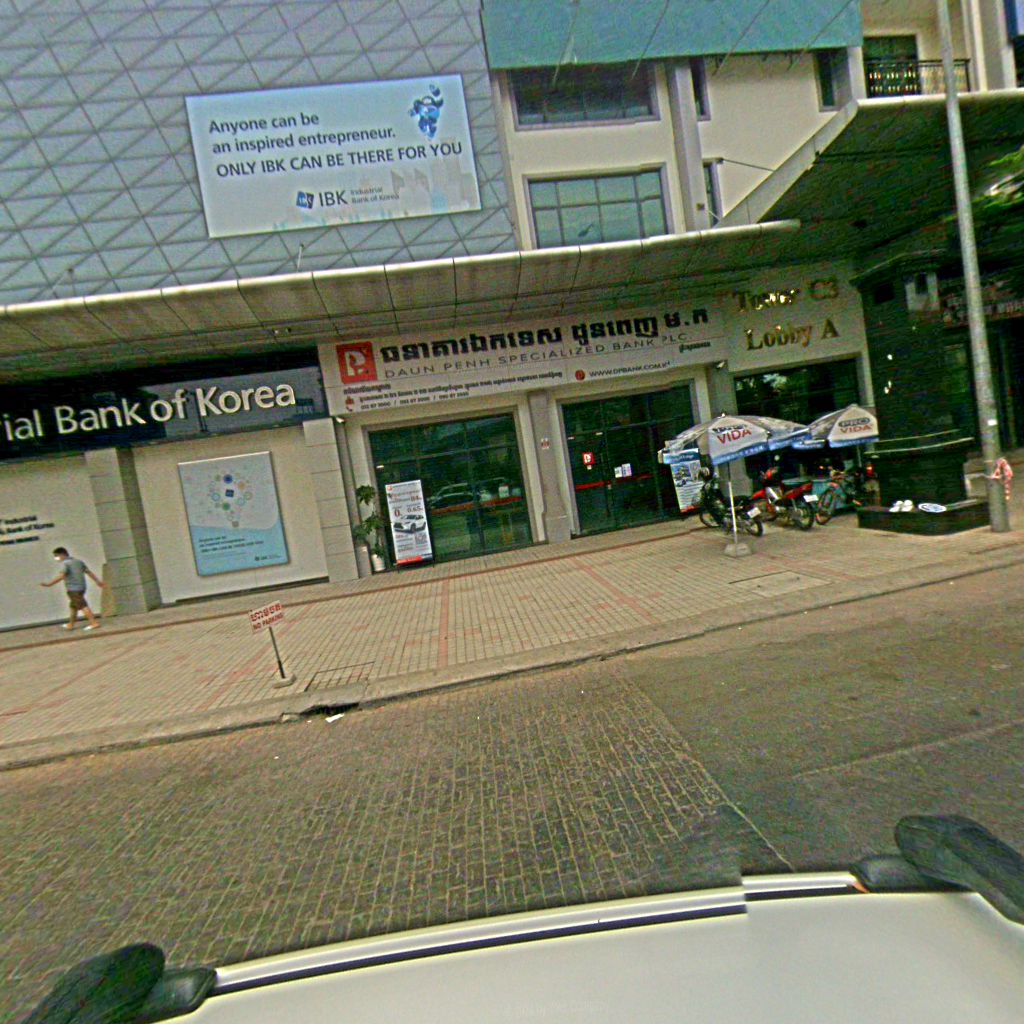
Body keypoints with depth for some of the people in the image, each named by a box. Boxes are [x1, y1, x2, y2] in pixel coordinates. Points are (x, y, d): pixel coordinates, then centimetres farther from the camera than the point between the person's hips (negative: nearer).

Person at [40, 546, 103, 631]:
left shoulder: (65, 563, -8)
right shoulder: (78, 561, 14)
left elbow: (61, 576, -22)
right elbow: (89, 572, 15)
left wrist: (49, 584, -24)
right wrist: (98, 581, 18)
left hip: (73, 589, -8)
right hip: (82, 587, 8)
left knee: (83, 606, -7)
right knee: (74, 606, 20)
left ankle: (94, 623, -10)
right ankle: (71, 624, 29)